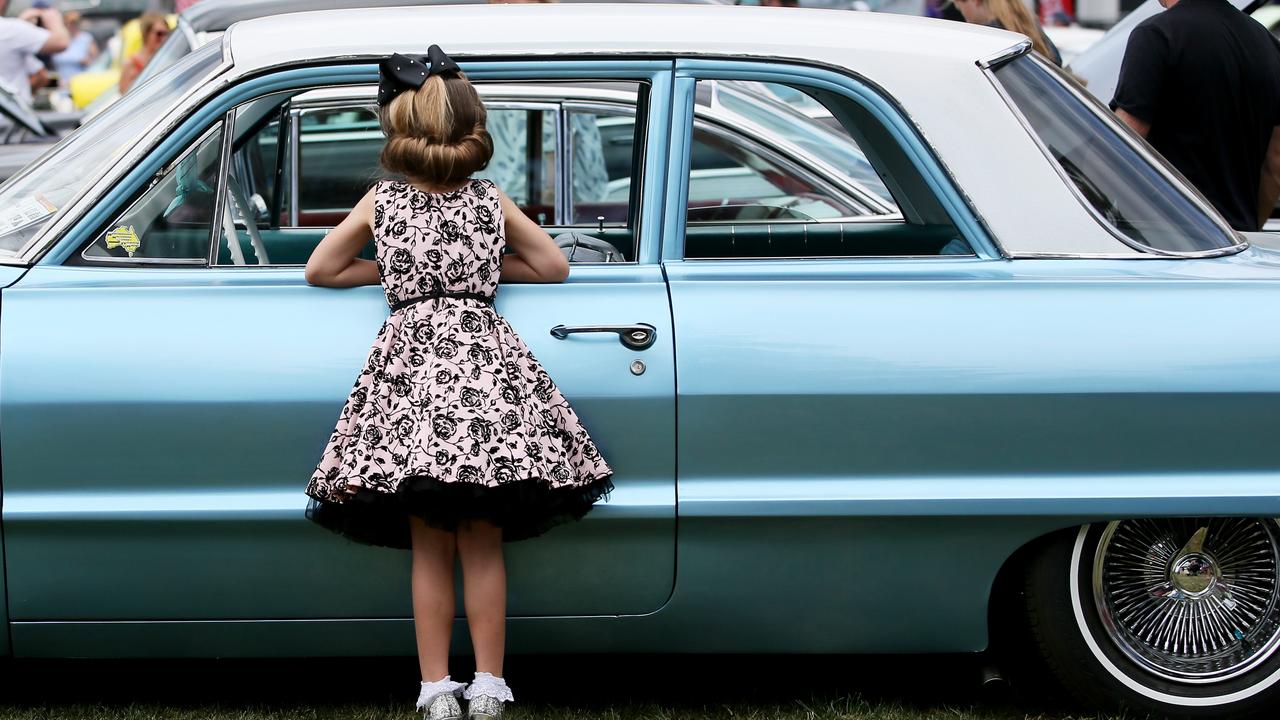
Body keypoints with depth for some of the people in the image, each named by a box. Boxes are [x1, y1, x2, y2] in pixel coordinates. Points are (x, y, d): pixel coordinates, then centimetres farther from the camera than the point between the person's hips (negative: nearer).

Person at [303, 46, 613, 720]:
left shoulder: (381, 202, 6)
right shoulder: (492, 201, 6)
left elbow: (319, 270, 13)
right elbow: (554, 266, 15)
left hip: (411, 363, 0)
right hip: (484, 359, 0)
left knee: (429, 550, 6)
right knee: (483, 548, 6)